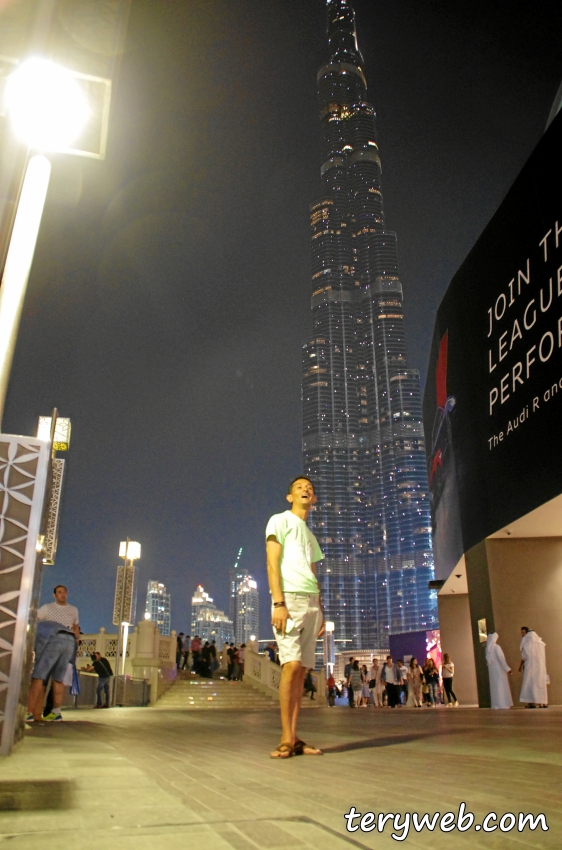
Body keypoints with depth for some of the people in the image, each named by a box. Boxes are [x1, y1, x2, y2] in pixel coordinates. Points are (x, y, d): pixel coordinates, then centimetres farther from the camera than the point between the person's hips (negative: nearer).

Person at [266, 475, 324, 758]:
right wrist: (279, 603, -16)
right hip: (290, 597, -7)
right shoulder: (280, 521, 6)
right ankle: (287, 739, -10)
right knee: (291, 665, -14)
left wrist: (320, 612, 14)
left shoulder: (311, 536, 27)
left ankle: (294, 739, 3)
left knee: (302, 670, 2)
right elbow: (272, 564, -5)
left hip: (311, 601, 7)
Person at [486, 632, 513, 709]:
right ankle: (502, 704, -2)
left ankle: (496, 704, 9)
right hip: (499, 669, -6)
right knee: (501, 686, -2)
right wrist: (507, 668, -15)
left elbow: (488, 660, 10)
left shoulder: (487, 648, 6)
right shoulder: (496, 647, -13)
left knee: (494, 687, 9)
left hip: (492, 670, 6)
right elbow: (501, 658, -17)